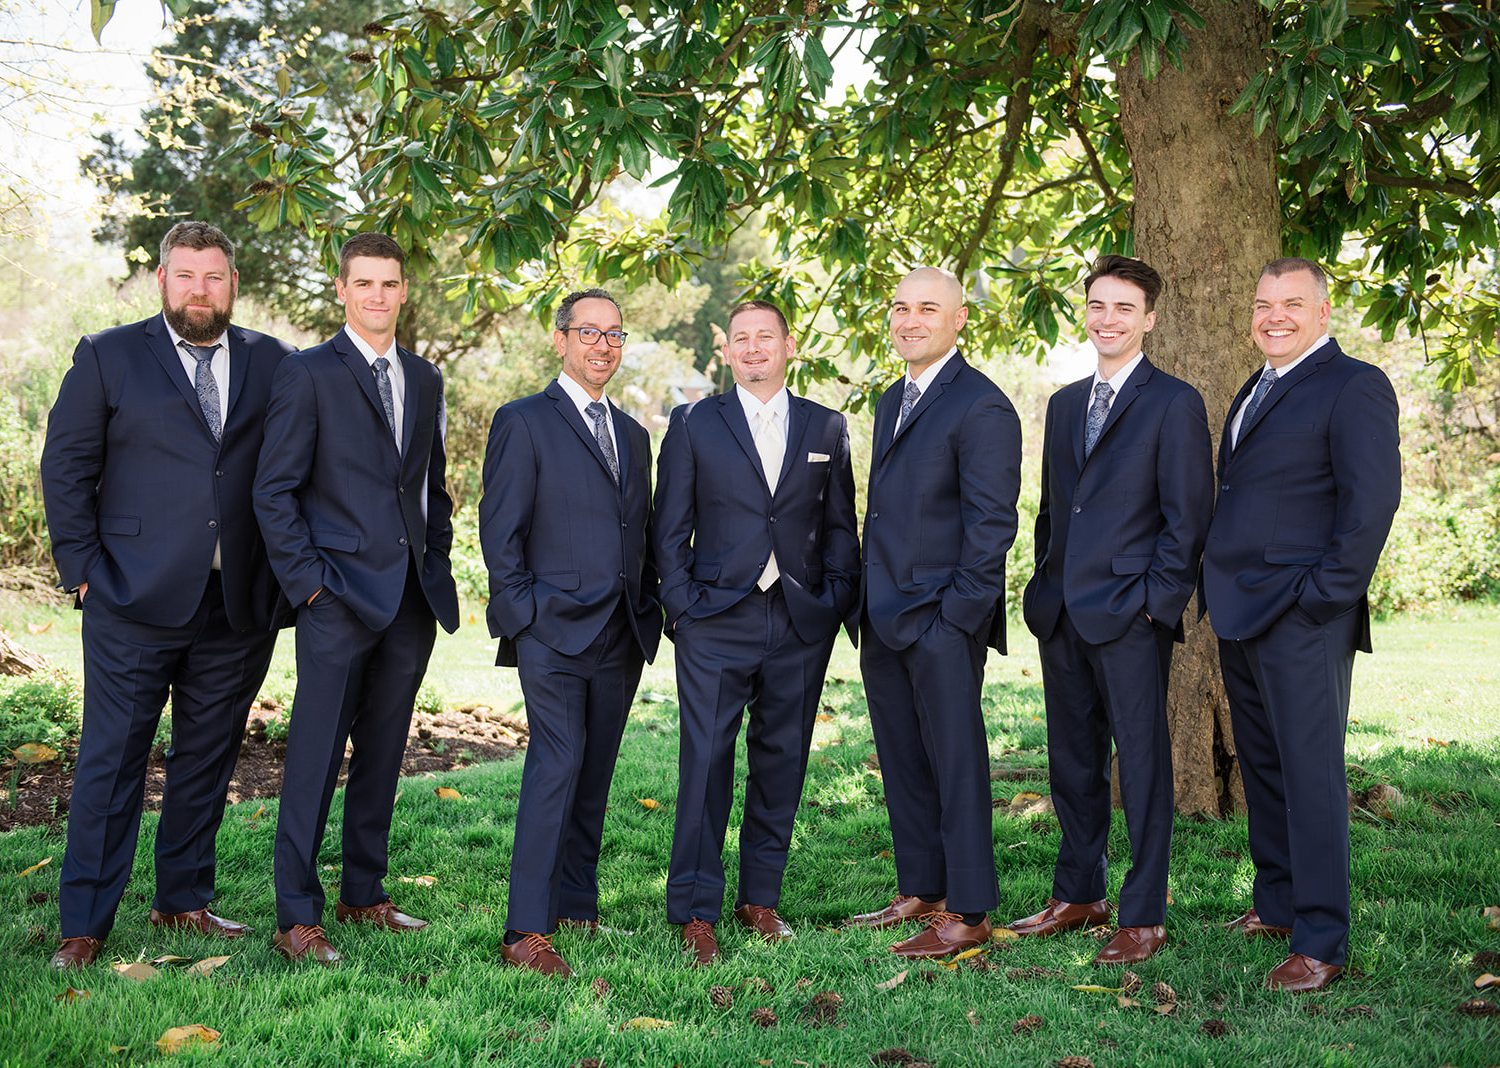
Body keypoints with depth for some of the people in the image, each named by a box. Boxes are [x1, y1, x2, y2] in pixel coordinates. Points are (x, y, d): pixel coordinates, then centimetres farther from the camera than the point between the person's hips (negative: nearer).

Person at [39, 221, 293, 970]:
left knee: (208, 759, 12)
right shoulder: (107, 357, 3)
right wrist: (82, 567, -5)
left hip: (238, 604, 3)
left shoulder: (272, 364, 9)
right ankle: (84, 925, 10)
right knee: (111, 762, 1)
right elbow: (65, 467, 2)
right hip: (135, 601, -3)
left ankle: (184, 901, 27)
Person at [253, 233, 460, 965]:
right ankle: (296, 917, 2)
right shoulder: (307, 375, -2)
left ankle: (364, 894, 25)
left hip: (411, 600, 6)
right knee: (316, 755, -4)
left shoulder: (424, 380, 15)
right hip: (340, 598, -6)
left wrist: (437, 561, 11)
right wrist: (308, 582, -11)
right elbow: (274, 491, -5)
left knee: (383, 752, 13)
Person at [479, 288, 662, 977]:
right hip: (554, 631, -6)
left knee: (594, 772, 10)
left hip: (622, 635, 6)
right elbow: (500, 531, -5)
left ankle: (578, 907, 21)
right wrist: (523, 614, -10)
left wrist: (650, 611, 11)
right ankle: (527, 932, -12)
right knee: (557, 763, -14)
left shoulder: (632, 434, 19)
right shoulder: (523, 422, -1)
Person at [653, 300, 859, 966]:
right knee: (705, 763, -5)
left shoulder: (827, 428, 10)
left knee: (782, 762, 8)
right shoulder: (693, 425, 5)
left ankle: (760, 899, 22)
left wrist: (834, 603, 2)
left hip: (801, 625, 2)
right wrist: (683, 606, -4)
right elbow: (670, 529, 5)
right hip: (716, 623, -2)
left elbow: (841, 528, 12)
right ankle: (695, 912, 3)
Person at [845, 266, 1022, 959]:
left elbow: (991, 523, -15)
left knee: (956, 764, -1)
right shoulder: (892, 401, 17)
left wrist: (956, 613, -18)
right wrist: (869, 603, 15)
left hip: (942, 621, -9)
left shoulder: (981, 407, -11)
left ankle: (966, 914, 7)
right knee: (903, 764, 15)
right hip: (884, 619, 9)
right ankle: (919, 893, 27)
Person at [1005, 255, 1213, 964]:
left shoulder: (1173, 403, -4)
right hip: (1063, 613, 7)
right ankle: (1078, 894, 26)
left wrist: (1157, 600, -13)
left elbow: (1188, 516, -8)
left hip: (1131, 613, -6)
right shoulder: (1064, 404, 17)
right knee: (1072, 760, 13)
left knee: (1142, 761, 0)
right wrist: (1044, 587, 12)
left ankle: (1144, 917, 9)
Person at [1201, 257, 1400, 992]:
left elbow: (1372, 499, -15)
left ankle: (1321, 943, 1)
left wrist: (1326, 597, -17)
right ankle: (1276, 905, 29)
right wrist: (1221, 590, 14)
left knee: (1311, 774, -6)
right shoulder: (1256, 390, 19)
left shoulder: (1353, 387, -8)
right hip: (1241, 616, 9)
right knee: (1261, 767, 16)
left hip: (1303, 622, -9)